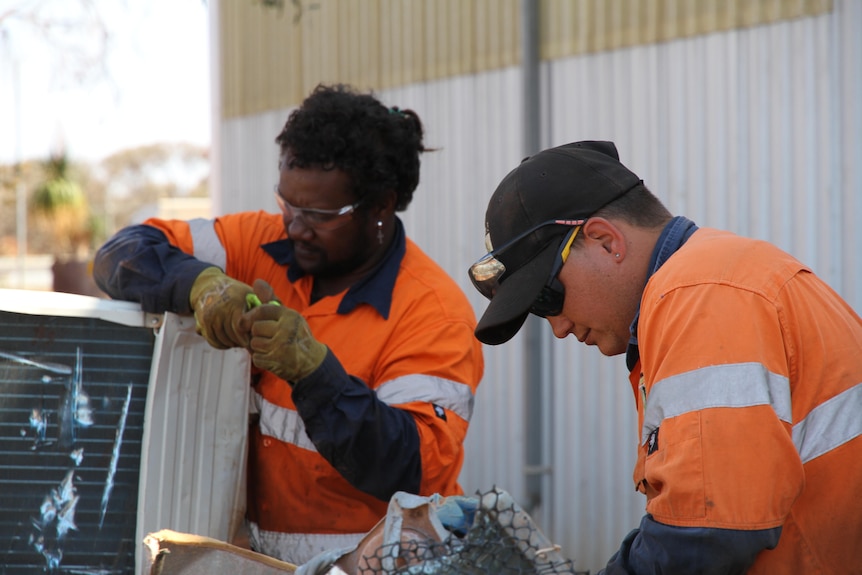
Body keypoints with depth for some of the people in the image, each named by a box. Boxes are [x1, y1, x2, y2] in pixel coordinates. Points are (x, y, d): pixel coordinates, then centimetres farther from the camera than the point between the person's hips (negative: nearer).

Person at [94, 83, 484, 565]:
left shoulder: (435, 313, -10)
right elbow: (124, 253, 4)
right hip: (255, 553, 4)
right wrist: (202, 283, -16)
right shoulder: (263, 243, 5)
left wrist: (312, 368, -28)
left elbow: (418, 473, -19)